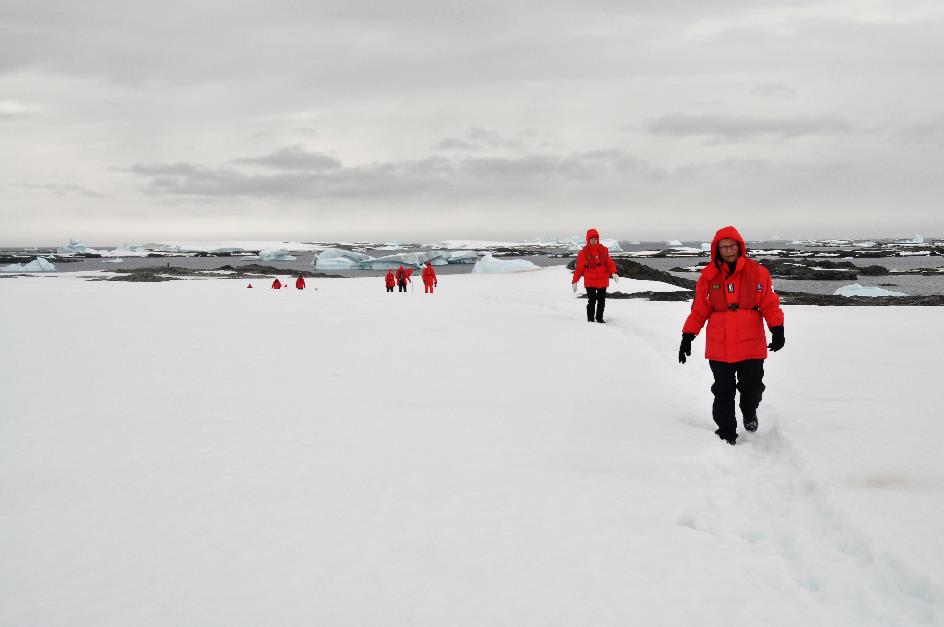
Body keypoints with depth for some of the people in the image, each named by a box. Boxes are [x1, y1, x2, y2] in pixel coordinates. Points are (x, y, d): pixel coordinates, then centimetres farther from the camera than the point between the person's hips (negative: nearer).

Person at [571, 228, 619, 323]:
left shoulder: (604, 250, 3)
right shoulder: (584, 252, -6)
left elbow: (609, 262, -2)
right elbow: (579, 267, -3)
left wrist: (613, 273, -20)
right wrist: (574, 281, -5)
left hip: (603, 281, 4)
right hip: (590, 281, -4)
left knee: (602, 301, 12)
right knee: (592, 301, -4)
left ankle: (599, 318, 27)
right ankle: (590, 319, 8)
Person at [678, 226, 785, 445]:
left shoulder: (757, 272, -1)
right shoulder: (708, 275, 1)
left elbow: (770, 304, 1)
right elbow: (699, 310, 5)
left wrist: (777, 329, -11)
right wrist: (687, 337, 2)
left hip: (751, 345, 0)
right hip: (719, 347, 0)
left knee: (752, 389, 4)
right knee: (723, 393, 6)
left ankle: (749, 412, 38)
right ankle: (727, 434, 21)